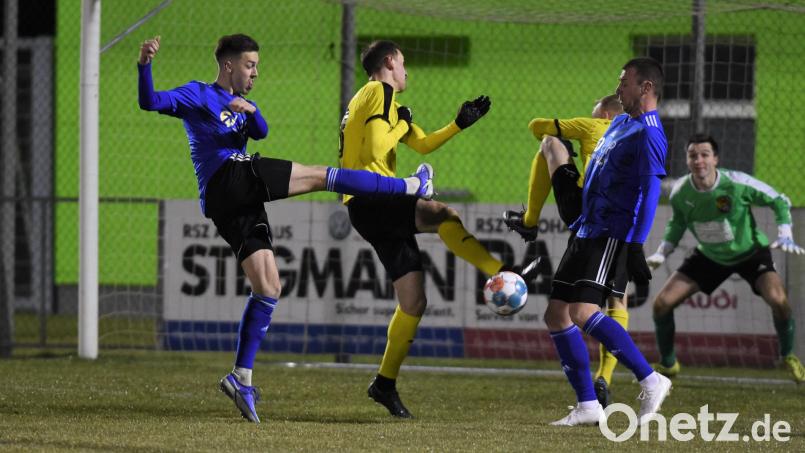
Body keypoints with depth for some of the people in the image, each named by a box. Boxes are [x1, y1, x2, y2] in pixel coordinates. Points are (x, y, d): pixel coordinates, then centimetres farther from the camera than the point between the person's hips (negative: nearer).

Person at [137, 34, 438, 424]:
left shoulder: (237, 103, 28)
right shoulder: (198, 95, 6)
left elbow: (260, 132, 10)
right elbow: (151, 102, -8)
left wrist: (250, 111, -12)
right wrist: (144, 66, -26)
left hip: (237, 203, 9)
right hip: (228, 178, -9)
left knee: (268, 289, 4)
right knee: (320, 176, -8)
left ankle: (241, 377, 1)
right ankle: (413, 187, 0)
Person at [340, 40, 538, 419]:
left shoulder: (379, 98, 28)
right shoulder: (380, 93, -4)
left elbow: (423, 144, 28)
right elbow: (374, 151, -19)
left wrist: (461, 123, 24)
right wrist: (401, 124, -7)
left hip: (382, 209, 10)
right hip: (370, 199, -10)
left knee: (413, 302, 6)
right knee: (443, 215, -33)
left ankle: (385, 384, 11)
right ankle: (503, 276, -42)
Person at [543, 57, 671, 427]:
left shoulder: (648, 133, -12)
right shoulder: (620, 123, 18)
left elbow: (650, 190, -20)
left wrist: (636, 245, -27)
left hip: (613, 237, -10)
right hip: (586, 233, 10)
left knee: (583, 313, -23)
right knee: (556, 315, 5)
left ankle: (651, 382, -15)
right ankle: (587, 407, 6)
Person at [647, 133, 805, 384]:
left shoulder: (738, 184, -29)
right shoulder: (680, 192, -18)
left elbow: (779, 201, -13)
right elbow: (677, 222, 5)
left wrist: (785, 235, -25)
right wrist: (662, 252, -9)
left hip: (751, 252, -3)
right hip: (709, 257, 3)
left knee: (778, 299, -28)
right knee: (662, 303, -8)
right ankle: (668, 364, 18)